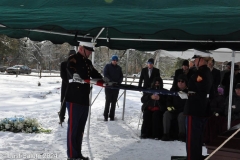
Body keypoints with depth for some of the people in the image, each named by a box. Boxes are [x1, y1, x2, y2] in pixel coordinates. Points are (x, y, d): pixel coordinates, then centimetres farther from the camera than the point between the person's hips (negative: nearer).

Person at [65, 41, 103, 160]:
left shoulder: (88, 63, 17)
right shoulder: (73, 60, -9)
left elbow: (96, 74, 18)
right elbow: (72, 72, -26)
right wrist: (75, 76, -45)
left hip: (84, 100, 8)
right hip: (74, 99, -8)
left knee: (80, 128, 13)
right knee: (73, 127, -3)